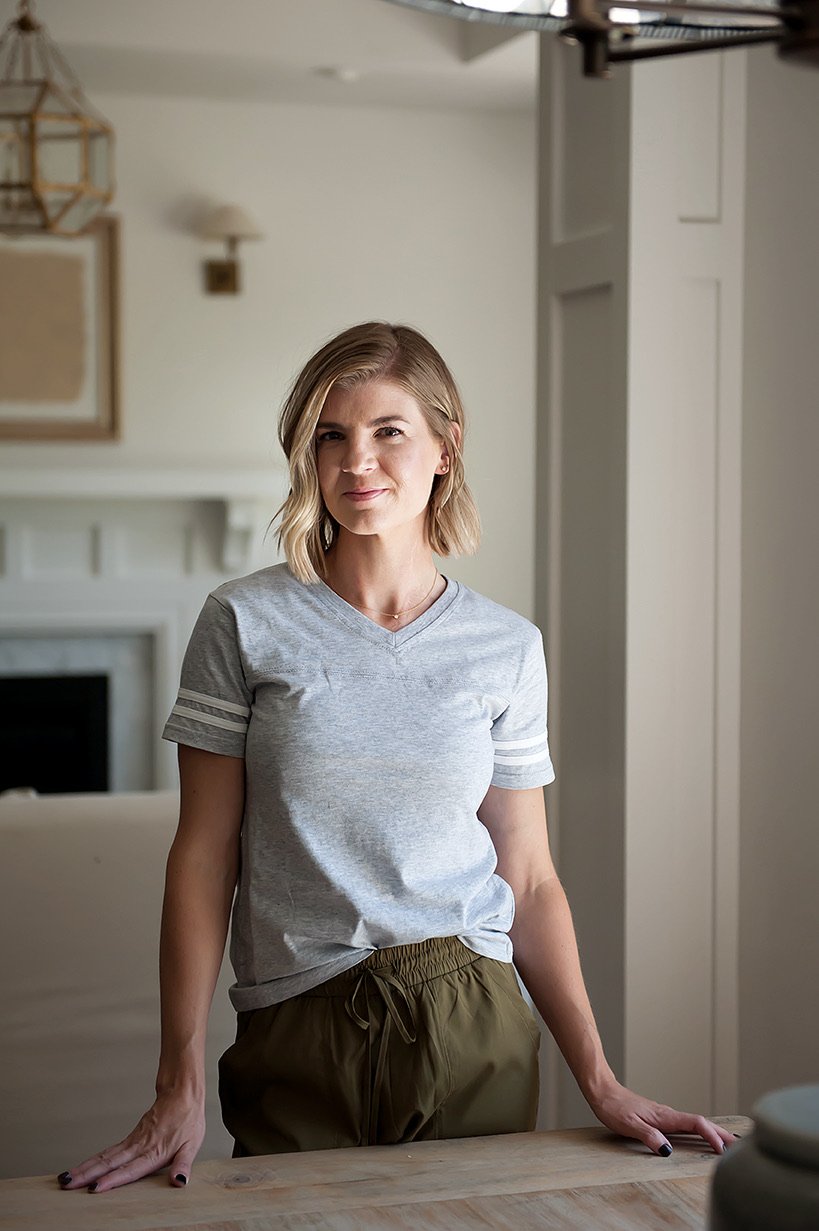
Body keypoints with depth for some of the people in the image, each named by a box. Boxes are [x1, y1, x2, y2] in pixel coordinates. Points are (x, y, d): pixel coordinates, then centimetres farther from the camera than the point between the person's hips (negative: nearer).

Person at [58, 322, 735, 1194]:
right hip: (296, 1041, -1)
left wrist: (601, 1084, -2)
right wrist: (179, 1088, -9)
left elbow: (528, 878, 5)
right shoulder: (246, 623, -3)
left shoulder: (506, 648, 2)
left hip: (475, 1032, 2)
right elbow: (203, 857, -3)